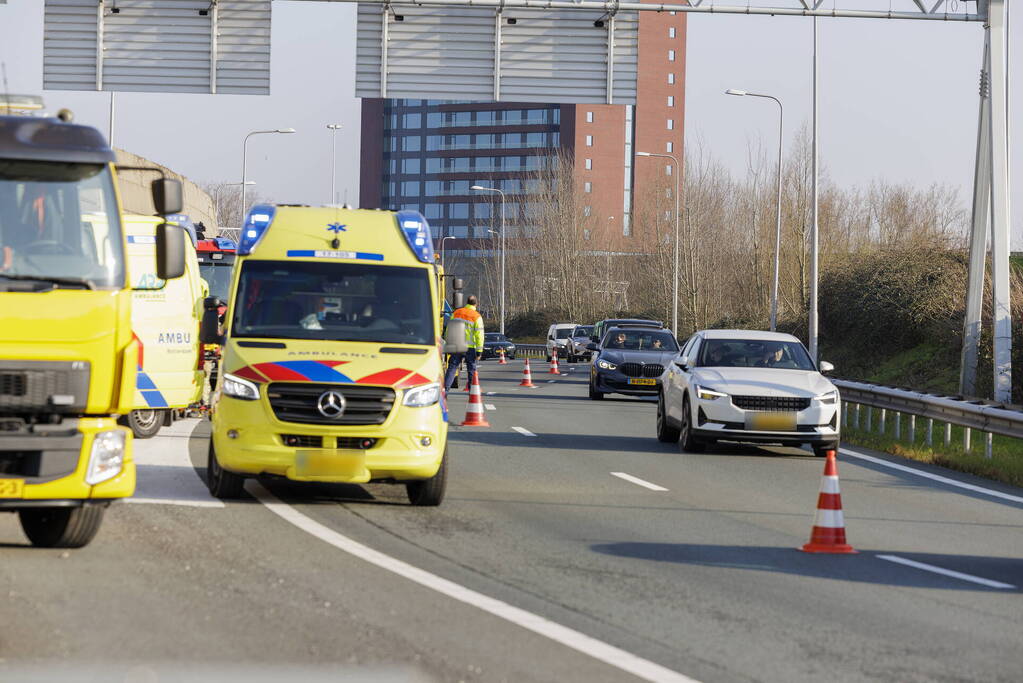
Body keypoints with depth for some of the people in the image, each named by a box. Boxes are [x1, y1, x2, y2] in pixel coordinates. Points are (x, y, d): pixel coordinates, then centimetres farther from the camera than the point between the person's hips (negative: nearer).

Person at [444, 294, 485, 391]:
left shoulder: (456, 313, 5)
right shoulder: (477, 317, -6)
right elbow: (479, 334, -9)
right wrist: (479, 350, -6)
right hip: (470, 347, -2)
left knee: (452, 368, 5)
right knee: (472, 370, 8)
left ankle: (445, 389, -6)